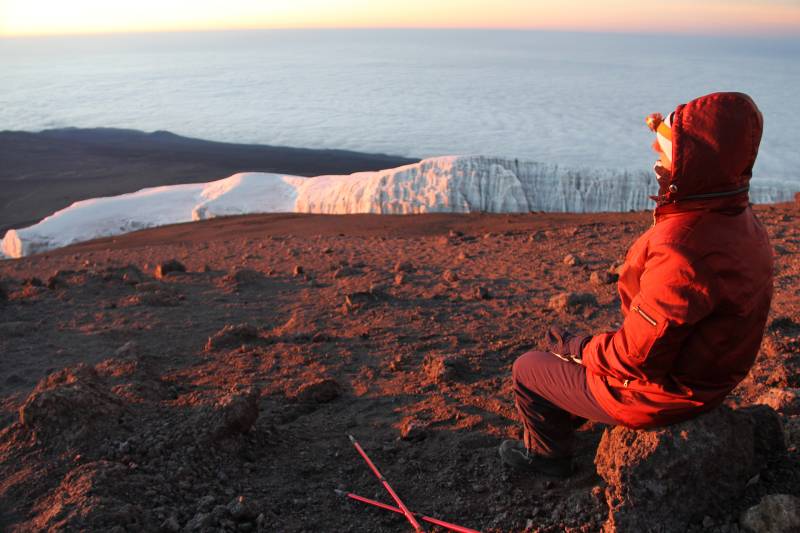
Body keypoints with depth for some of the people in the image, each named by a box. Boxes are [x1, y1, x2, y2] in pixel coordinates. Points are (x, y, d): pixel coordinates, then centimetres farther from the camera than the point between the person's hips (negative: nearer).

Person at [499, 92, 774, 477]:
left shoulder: (684, 249, -38)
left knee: (527, 370, 11)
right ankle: (561, 423, 47)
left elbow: (636, 355, -30)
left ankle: (546, 453, 36)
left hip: (660, 393, -9)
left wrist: (576, 348, -10)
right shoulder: (740, 221, -5)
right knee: (571, 350, 27)